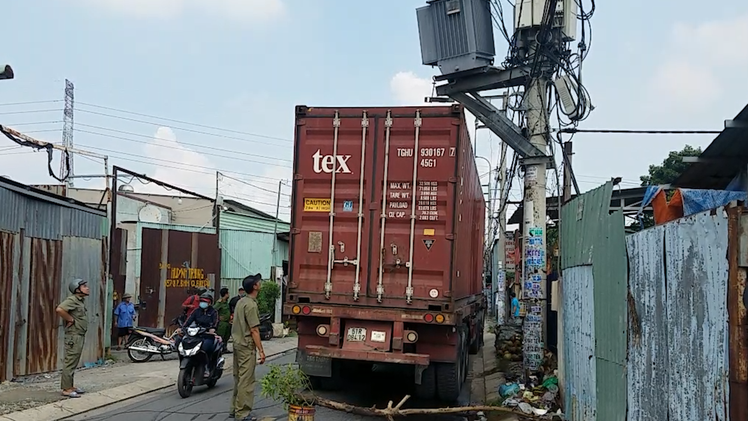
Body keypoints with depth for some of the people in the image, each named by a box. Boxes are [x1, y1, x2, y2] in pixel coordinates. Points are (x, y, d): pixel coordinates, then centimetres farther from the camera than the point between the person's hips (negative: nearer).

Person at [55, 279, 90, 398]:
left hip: (80, 336, 10)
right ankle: (67, 389, -4)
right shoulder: (72, 300, -14)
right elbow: (59, 309, -31)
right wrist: (70, 319, -20)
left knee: (73, 363, 16)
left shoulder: (81, 301, 16)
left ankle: (70, 386, 23)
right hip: (73, 336, -10)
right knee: (70, 363, -7)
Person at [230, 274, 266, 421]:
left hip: (237, 344, 9)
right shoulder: (251, 305, -16)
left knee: (238, 378, 16)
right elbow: (254, 330, -19)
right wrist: (261, 351, -16)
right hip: (247, 346, -9)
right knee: (246, 380, -4)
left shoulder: (240, 302, 11)